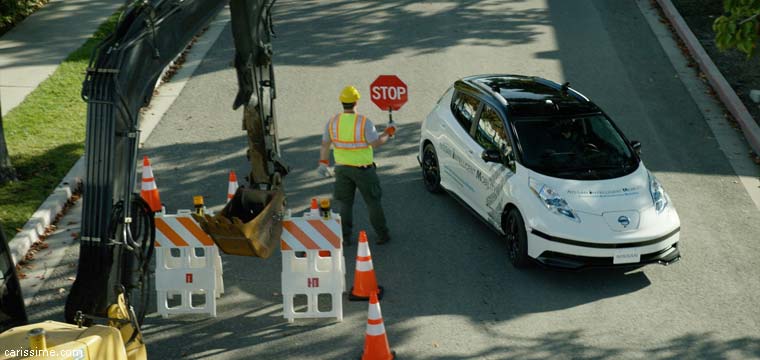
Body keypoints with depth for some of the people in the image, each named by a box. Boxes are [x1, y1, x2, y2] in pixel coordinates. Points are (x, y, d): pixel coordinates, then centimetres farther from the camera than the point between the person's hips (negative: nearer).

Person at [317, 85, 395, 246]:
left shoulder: (333, 121, -5)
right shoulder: (363, 122, -18)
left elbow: (325, 144, 2)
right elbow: (376, 143, -16)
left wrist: (323, 163, 14)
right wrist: (388, 133, 0)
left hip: (342, 168, 3)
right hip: (362, 169, -3)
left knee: (344, 203, 13)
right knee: (373, 202, 11)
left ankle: (345, 237, 15)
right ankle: (382, 235, 18)